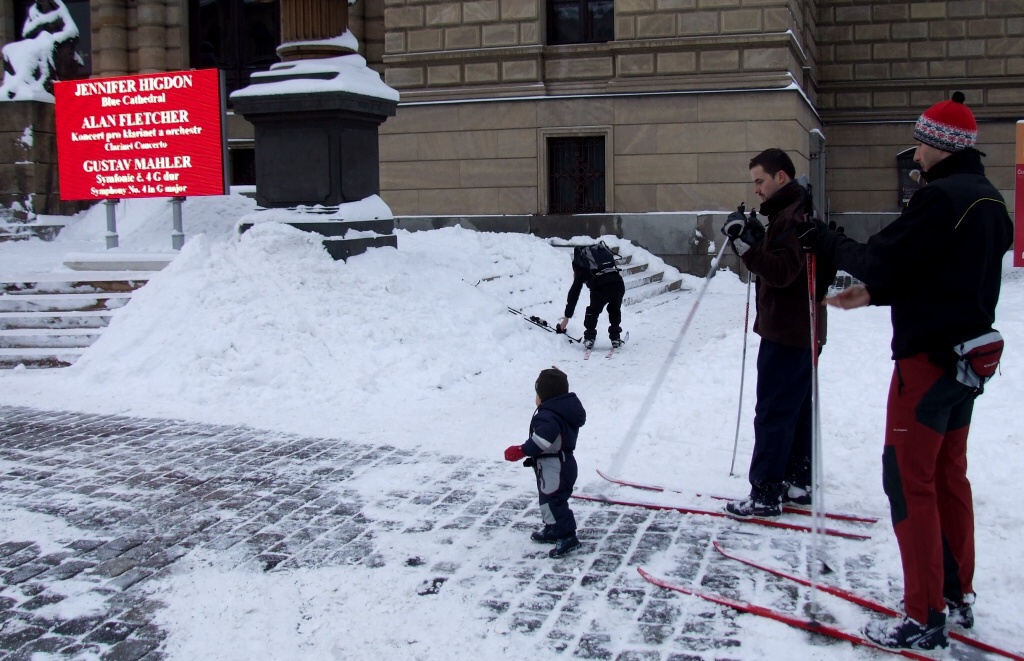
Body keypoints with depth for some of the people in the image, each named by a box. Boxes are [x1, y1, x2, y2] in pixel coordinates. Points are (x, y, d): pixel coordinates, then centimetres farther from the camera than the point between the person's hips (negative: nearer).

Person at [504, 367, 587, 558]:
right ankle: (553, 530, 36)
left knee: (553, 501, -6)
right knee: (548, 499, 23)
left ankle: (567, 537, -4)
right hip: (564, 462, 11)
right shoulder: (566, 406, 4)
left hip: (553, 468, -11)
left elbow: (541, 441, -35)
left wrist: (521, 451, -28)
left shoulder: (548, 416, -26)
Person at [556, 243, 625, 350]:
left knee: (593, 311, 22)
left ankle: (589, 338, 16)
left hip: (600, 287, -3)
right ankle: (615, 338, 24)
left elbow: (573, 294, 30)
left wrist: (566, 317, 35)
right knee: (615, 310, 28)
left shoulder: (582, 270, 28)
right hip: (618, 284, 3)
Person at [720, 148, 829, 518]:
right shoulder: (793, 213, 17)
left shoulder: (793, 216, -17)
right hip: (802, 331, 11)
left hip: (787, 333, -11)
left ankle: (766, 494, -3)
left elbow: (781, 272, -25)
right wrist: (754, 240, 5)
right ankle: (798, 482, 25)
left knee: (773, 413, -7)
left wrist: (745, 244, -31)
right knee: (797, 410, 16)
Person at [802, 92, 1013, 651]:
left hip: (928, 358, -9)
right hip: (969, 354, 10)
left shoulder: (942, 197, -18)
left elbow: (881, 262, -19)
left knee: (910, 480, -3)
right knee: (949, 475, 17)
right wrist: (875, 295, 15)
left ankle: (924, 618, 1)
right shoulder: (988, 198, 11)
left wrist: (826, 242, -4)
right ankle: (957, 596, 26)